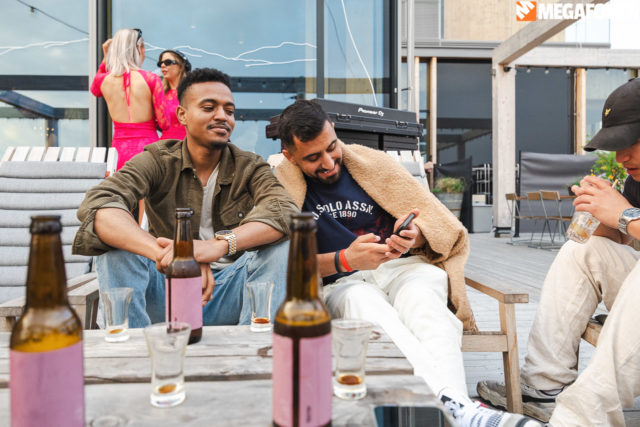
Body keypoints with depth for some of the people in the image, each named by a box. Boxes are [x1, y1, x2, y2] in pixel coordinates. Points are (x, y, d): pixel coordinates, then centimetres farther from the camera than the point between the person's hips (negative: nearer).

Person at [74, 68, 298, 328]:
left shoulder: (249, 167, -2)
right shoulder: (157, 160, -4)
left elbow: (285, 213, -24)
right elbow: (96, 205, -24)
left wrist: (219, 244, -43)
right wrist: (164, 254, -43)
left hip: (228, 294, 1)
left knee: (282, 246, -24)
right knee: (116, 246, -22)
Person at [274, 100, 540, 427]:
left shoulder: (369, 161, 7)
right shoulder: (283, 187, 1)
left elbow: (433, 220, 8)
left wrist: (413, 237, -17)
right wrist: (344, 261, -23)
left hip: (402, 266, 3)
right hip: (341, 283, -2)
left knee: (421, 299, -33)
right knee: (364, 304, -37)